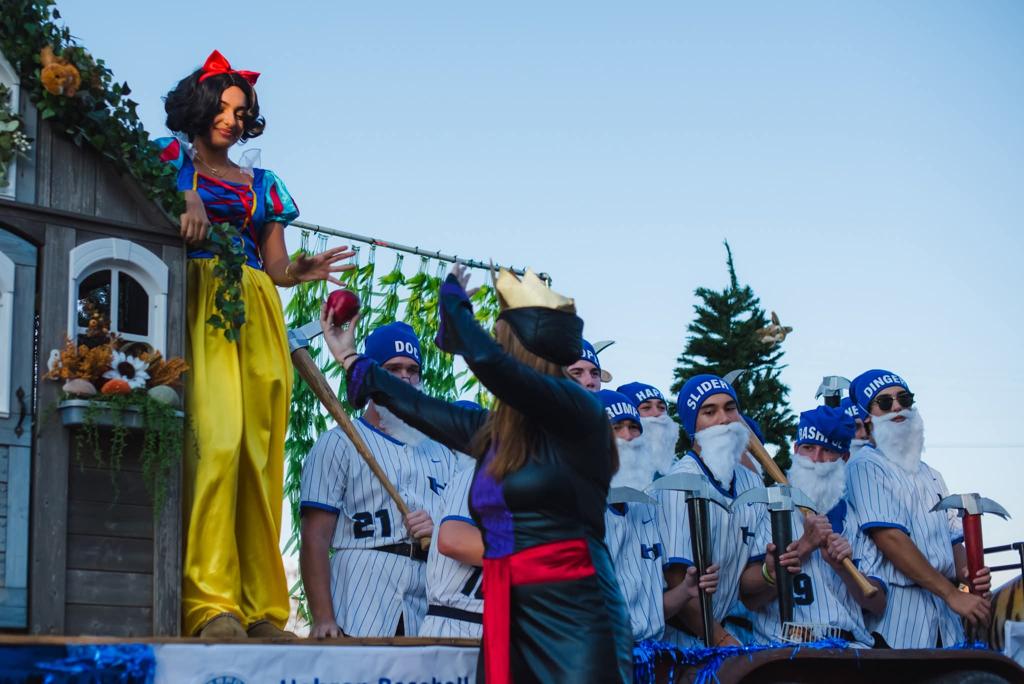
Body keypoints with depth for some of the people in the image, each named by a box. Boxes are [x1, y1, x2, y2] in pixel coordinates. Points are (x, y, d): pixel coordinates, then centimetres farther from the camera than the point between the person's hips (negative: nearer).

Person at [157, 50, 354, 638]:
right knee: (218, 439, -23)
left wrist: (300, 273, -1)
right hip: (199, 306, -4)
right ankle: (211, 603, -27)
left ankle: (261, 606, -4)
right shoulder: (172, 157, 17)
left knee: (260, 454, -4)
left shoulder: (262, 185, 26)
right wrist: (185, 194, -22)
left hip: (258, 317, 5)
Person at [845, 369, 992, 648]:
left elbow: (952, 539, 20)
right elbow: (889, 537, -15)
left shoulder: (930, 476, 22)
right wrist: (952, 593, -17)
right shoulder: (866, 466, -4)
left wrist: (967, 574, -4)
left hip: (945, 616, 7)